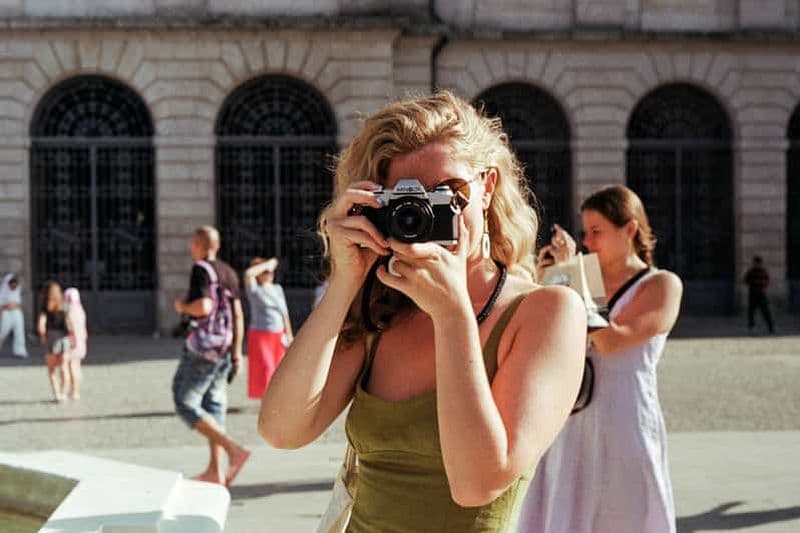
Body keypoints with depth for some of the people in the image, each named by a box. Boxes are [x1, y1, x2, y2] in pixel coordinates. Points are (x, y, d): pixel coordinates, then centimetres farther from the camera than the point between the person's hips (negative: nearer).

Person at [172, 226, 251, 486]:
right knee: (213, 406, 12)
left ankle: (233, 449, -16)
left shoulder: (201, 270, -12)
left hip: (201, 349, -8)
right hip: (224, 347, 8)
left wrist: (182, 306, -5)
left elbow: (203, 307, -25)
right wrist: (237, 351, 13)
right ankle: (215, 470, 10)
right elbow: (238, 315, 11)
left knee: (186, 404, -2)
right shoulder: (229, 272, 12)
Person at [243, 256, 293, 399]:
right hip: (260, 335, -5)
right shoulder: (254, 288, -4)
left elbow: (284, 313, 13)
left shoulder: (277, 288, 11)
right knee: (266, 368, -12)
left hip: (278, 336, 5)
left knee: (278, 371, 7)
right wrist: (267, 264, -16)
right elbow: (248, 273, -26)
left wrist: (289, 335, 9)